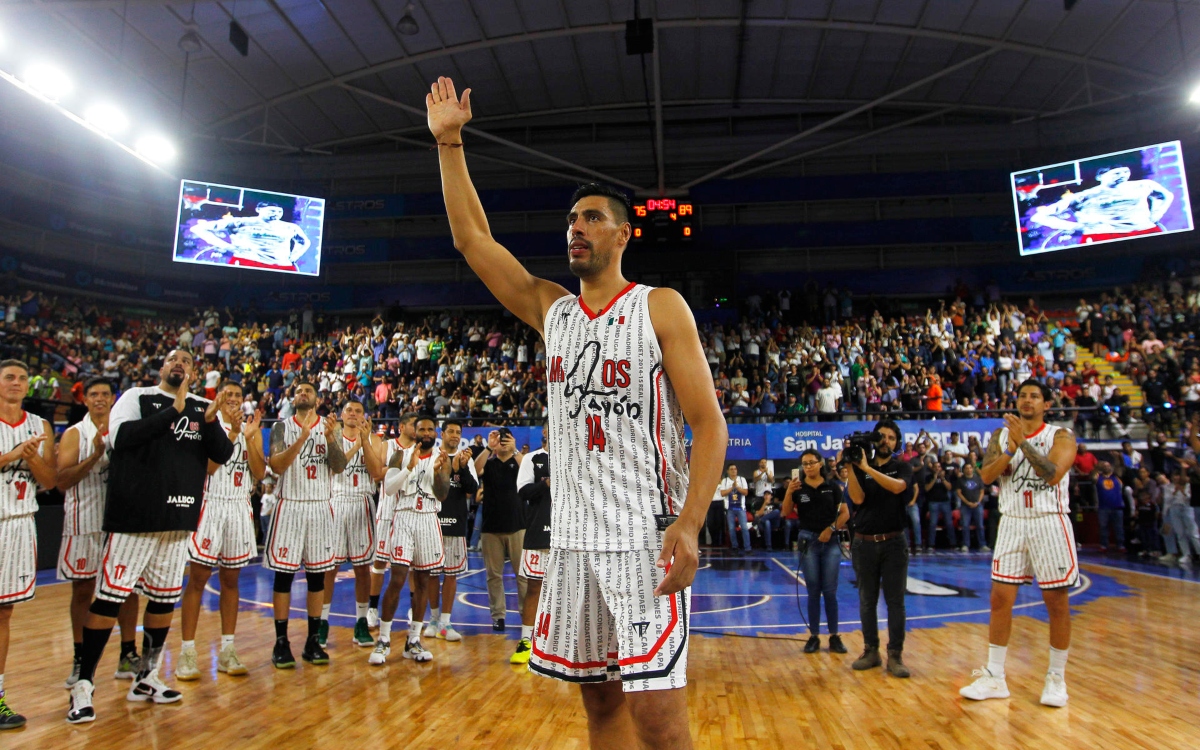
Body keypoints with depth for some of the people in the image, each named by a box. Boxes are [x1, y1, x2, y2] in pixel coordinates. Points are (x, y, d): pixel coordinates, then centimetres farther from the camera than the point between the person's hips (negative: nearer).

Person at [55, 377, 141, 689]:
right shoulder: (75, 434, -1)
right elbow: (62, 481, -11)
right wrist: (94, 456, -21)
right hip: (86, 522, -2)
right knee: (83, 590, 5)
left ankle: (128, 655, 16)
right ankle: (81, 660, 17)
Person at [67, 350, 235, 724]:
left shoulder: (203, 408, 9)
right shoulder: (137, 397, -1)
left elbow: (223, 454, 1)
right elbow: (120, 436, -18)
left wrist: (211, 421, -17)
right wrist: (174, 410, -24)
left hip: (179, 518, 5)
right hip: (135, 515, -4)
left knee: (165, 598, 12)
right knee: (109, 597, -3)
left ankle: (146, 679, 27)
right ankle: (83, 686, 11)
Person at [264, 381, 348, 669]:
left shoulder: (331, 426, 7)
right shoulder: (282, 427, 3)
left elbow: (339, 467, -3)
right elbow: (277, 465, -11)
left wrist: (330, 437, -19)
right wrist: (303, 436, -23)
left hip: (321, 506, 2)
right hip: (290, 505, -1)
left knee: (317, 575, 6)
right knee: (284, 574, 0)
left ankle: (313, 641, 15)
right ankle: (281, 642, 9)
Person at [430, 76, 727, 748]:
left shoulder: (660, 308, -3)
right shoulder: (551, 309, 11)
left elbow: (709, 425, -8)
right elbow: (472, 238, 11)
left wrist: (690, 523, -20)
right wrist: (449, 143, 8)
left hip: (646, 539, -5)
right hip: (574, 539, 5)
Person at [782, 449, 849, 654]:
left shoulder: (832, 487, 1)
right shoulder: (798, 488, 1)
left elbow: (845, 513, 1)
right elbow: (786, 512, -8)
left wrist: (831, 528, -13)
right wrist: (789, 492, -23)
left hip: (830, 542, 0)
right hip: (808, 541, 0)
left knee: (830, 591, 3)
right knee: (813, 591, 5)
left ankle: (834, 636, 11)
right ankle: (814, 636, 11)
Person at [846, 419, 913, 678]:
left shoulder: (902, 468, 4)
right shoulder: (860, 468, 5)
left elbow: (897, 486, -19)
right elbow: (857, 498, -10)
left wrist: (867, 467, -24)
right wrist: (850, 467, -17)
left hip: (893, 542, -1)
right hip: (864, 542, 1)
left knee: (895, 600, 0)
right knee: (867, 600, 8)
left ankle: (895, 655, 6)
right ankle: (870, 651, 18)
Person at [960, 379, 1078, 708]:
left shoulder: (1060, 435, -2)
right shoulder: (1001, 435, 8)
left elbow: (1053, 473, -19)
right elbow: (986, 475, -4)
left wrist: (1023, 442, -20)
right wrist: (1011, 449, -17)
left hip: (1050, 523, -3)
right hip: (1012, 523, 3)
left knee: (1057, 602, 4)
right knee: (1000, 599, 2)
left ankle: (1057, 678, 19)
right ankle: (994, 678, 11)